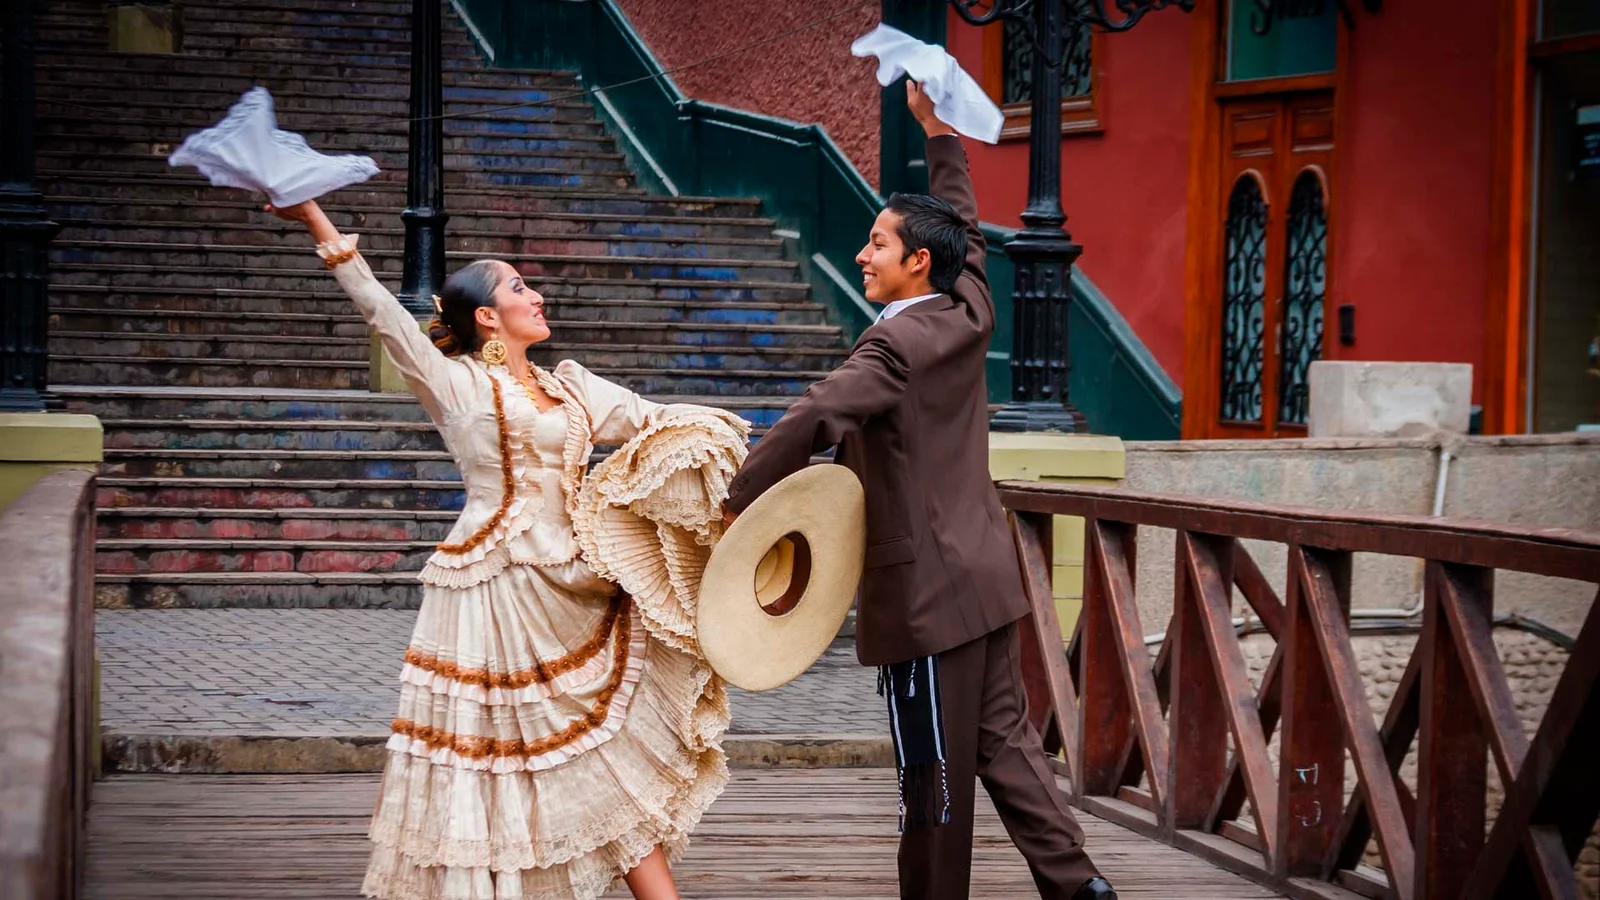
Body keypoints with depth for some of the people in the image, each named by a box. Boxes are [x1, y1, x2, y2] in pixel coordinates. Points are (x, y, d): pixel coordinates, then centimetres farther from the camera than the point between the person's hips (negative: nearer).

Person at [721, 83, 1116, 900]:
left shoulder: (894, 346, -16)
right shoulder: (969, 318, 7)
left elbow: (811, 421, -26)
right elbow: (964, 226, 24)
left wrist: (737, 504, -18)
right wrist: (937, 130, 31)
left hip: (927, 589, -9)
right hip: (984, 574, 9)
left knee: (935, 771, -1)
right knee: (1003, 740, 11)